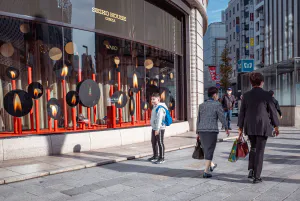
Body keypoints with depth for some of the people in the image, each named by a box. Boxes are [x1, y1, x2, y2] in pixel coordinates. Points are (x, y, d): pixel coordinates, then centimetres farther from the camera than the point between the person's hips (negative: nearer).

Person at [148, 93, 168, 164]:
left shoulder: (160, 108, -17)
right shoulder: (155, 107, 14)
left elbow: (159, 119, -23)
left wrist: (157, 129, -26)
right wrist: (154, 128, 19)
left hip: (159, 129, -10)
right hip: (154, 128, 10)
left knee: (160, 143, -3)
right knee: (153, 142, 18)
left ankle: (162, 158, 6)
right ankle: (155, 156, 31)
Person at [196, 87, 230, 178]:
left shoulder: (202, 105, 9)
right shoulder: (217, 104, -6)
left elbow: (198, 120, 9)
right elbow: (222, 118, -7)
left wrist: (198, 133, 14)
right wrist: (226, 128, 8)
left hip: (202, 131, 5)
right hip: (212, 131, -5)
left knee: (206, 149, 22)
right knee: (209, 151, 2)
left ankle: (211, 165, 41)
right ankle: (206, 172, 0)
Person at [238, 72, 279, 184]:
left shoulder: (246, 95, 1)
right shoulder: (266, 95, -6)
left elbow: (242, 112, 4)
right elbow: (273, 111, -3)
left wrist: (240, 128, 9)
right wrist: (276, 126, 7)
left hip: (249, 127, 3)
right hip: (263, 126, -3)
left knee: (253, 147, 22)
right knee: (260, 150, 3)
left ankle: (251, 169, 8)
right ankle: (256, 177, 5)